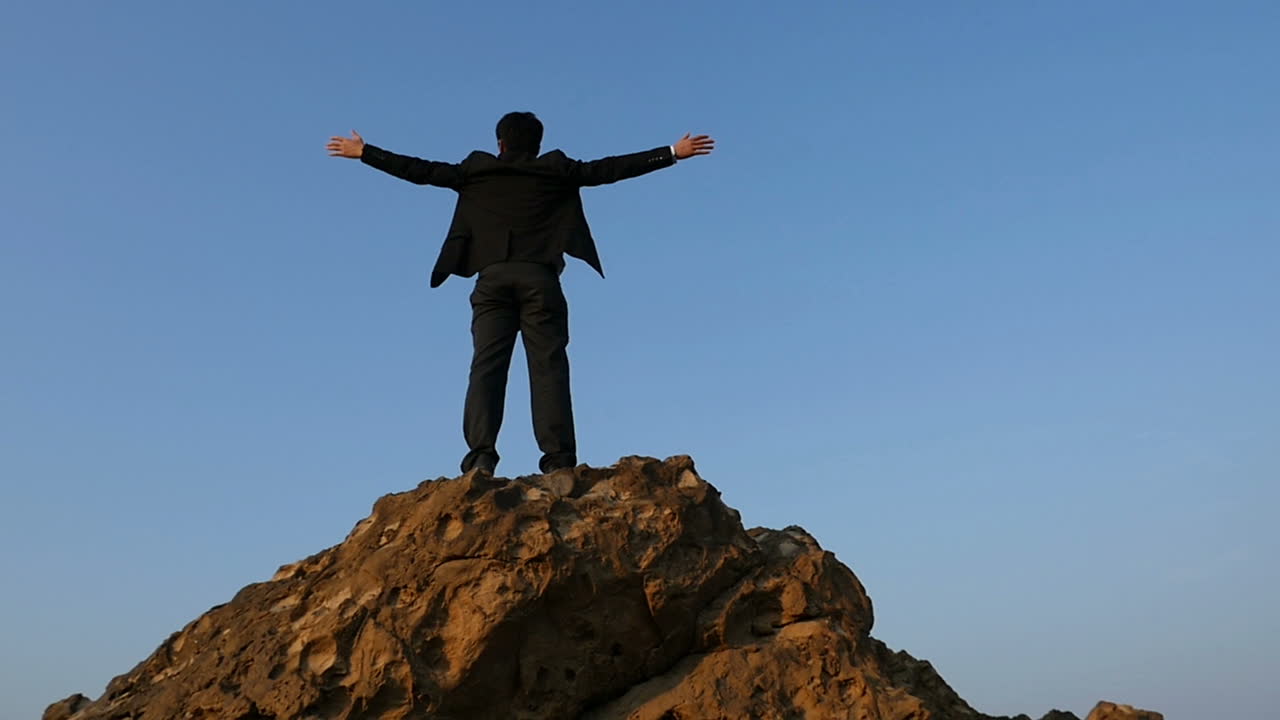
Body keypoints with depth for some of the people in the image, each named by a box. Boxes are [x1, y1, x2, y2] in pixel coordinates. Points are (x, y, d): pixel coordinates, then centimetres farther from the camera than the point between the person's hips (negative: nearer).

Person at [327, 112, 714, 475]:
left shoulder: (475, 171, 16)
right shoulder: (557, 170, 13)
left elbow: (420, 171, 19)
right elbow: (608, 169, 12)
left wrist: (363, 152, 31)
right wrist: (673, 153, 17)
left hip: (493, 278, 1)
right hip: (538, 277, -1)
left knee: (486, 366, -4)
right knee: (548, 367, -4)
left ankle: (481, 453, -17)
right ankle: (559, 459, -13)